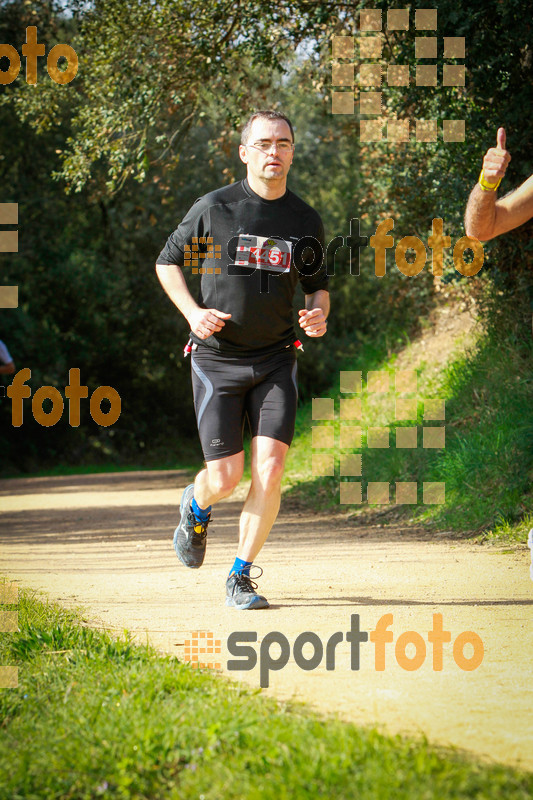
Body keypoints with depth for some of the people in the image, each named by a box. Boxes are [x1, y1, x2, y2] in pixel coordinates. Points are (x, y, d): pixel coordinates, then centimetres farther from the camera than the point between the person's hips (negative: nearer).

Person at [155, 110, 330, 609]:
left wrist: (319, 313, -6)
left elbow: (317, 284, 17)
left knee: (270, 469, -13)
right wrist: (192, 311, -10)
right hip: (217, 359, -2)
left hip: (276, 361, 2)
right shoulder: (213, 208, -5)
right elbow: (168, 261, 6)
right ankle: (195, 509, 34)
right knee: (225, 477, -4)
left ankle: (241, 577, 2)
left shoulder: (306, 222, 4)